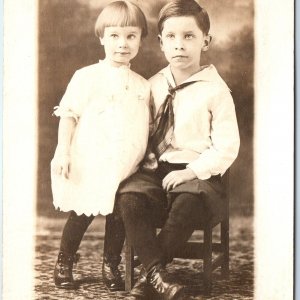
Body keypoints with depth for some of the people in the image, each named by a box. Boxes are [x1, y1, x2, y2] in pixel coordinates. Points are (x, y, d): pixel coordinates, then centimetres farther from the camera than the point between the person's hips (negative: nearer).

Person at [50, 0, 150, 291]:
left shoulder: (142, 85, 10)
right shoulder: (87, 77, -4)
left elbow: (146, 125, 16)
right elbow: (69, 115, -5)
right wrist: (63, 151, -12)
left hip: (125, 169, 4)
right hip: (90, 167, -4)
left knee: (118, 217, 7)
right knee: (81, 215, 4)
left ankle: (111, 266, 25)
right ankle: (63, 264, 24)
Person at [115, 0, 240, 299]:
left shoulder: (215, 90, -4)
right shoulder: (153, 86, 10)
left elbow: (226, 148, -6)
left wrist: (191, 172, -16)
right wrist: (147, 162, 0)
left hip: (198, 174, -4)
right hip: (158, 168, 4)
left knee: (187, 204, -35)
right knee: (129, 195, -26)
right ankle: (156, 273, -27)